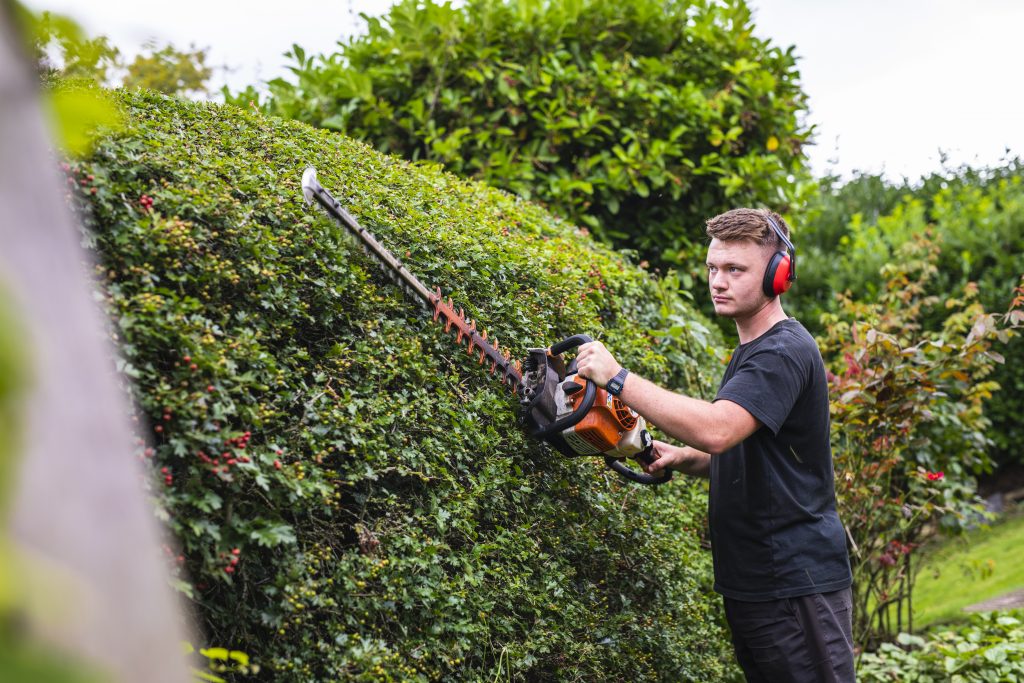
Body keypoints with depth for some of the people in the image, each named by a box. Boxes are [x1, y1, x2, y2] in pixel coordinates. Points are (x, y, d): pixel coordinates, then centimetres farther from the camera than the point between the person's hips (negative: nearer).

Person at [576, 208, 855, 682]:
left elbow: (717, 429, -33)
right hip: (751, 584, 10)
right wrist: (683, 458, 6)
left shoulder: (786, 351, -16)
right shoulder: (750, 354, 16)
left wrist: (618, 379, -31)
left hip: (798, 585, -10)